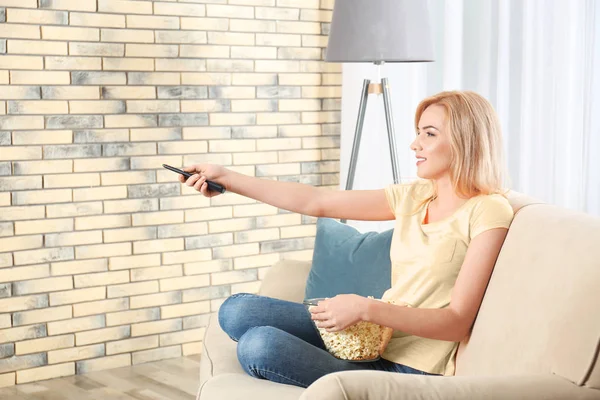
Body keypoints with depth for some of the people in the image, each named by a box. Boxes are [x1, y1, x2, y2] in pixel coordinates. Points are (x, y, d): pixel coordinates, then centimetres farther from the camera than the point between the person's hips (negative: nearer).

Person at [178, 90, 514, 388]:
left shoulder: (489, 211, -11)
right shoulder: (414, 197, 10)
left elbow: (457, 322, -15)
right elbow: (317, 202, 9)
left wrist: (366, 308, -25)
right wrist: (227, 179, 7)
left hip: (411, 368, -7)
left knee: (259, 345, -21)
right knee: (237, 311, -3)